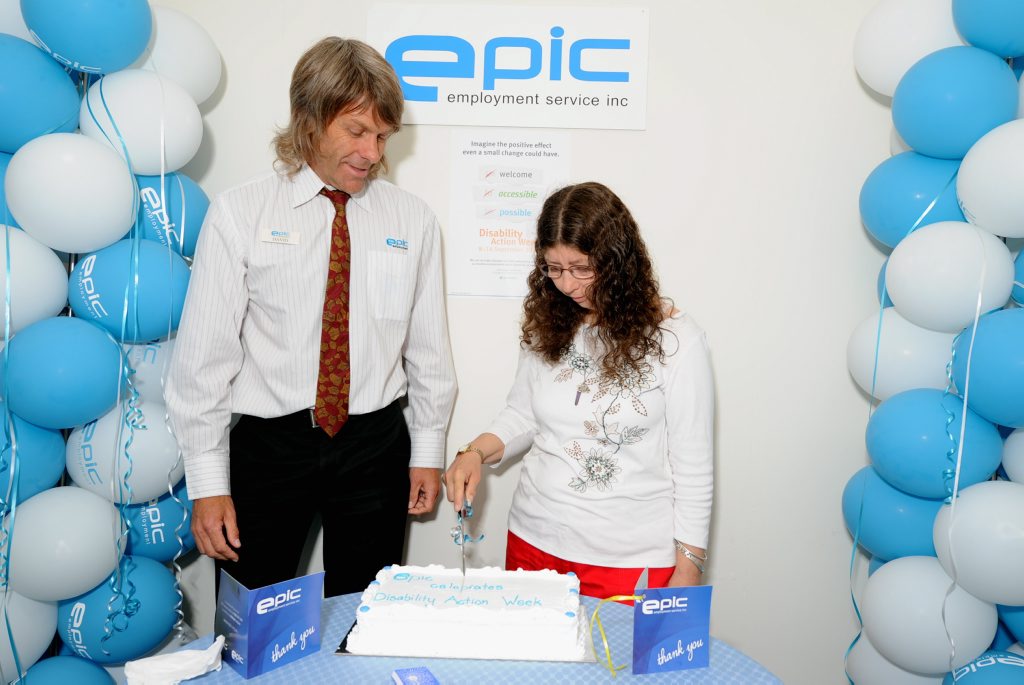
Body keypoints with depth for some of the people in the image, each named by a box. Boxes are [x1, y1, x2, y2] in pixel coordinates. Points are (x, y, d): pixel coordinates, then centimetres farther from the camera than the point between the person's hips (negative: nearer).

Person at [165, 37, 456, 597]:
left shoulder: (412, 220, 1)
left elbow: (429, 347, 6)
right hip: (267, 446, -1)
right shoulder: (240, 213, -5)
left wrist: (427, 451, 8)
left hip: (375, 447, 2)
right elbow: (203, 351, -5)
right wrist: (207, 483, -5)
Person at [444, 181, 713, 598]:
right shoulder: (546, 327, 0)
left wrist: (687, 567, -7)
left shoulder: (674, 338, -12)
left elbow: (693, 467, -8)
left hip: (631, 557, -4)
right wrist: (476, 452, -8)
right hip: (532, 540, 4)